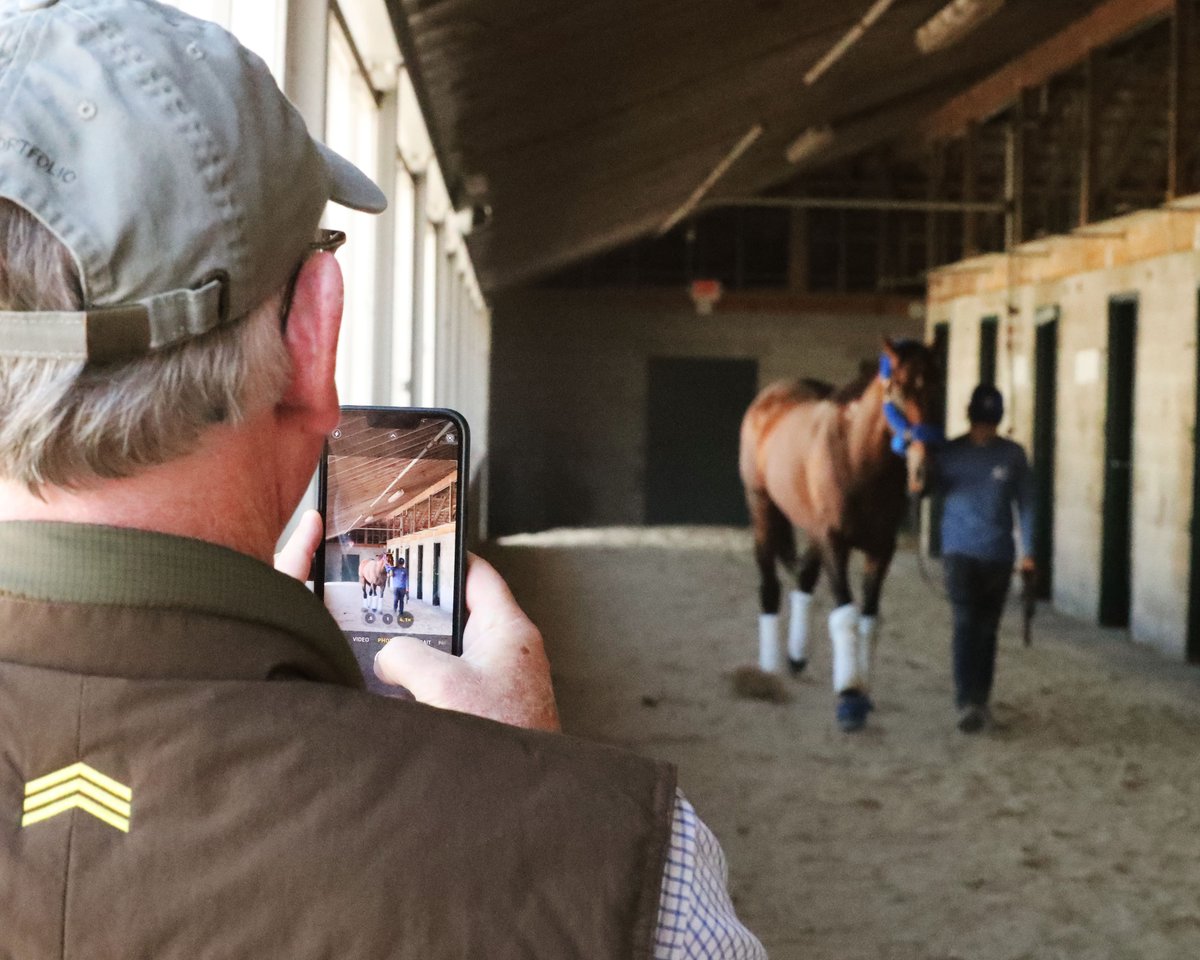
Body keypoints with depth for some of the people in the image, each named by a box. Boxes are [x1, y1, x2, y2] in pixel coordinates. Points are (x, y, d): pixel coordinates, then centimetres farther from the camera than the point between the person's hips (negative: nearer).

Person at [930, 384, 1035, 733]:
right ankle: (967, 703, -17)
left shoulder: (1013, 455, 0)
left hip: (998, 556, 1)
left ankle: (980, 700, 23)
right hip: (959, 552, -1)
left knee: (987, 630, 10)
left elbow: (1025, 504, 3)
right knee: (965, 625, -12)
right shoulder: (948, 454, 0)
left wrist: (1028, 551, -2)